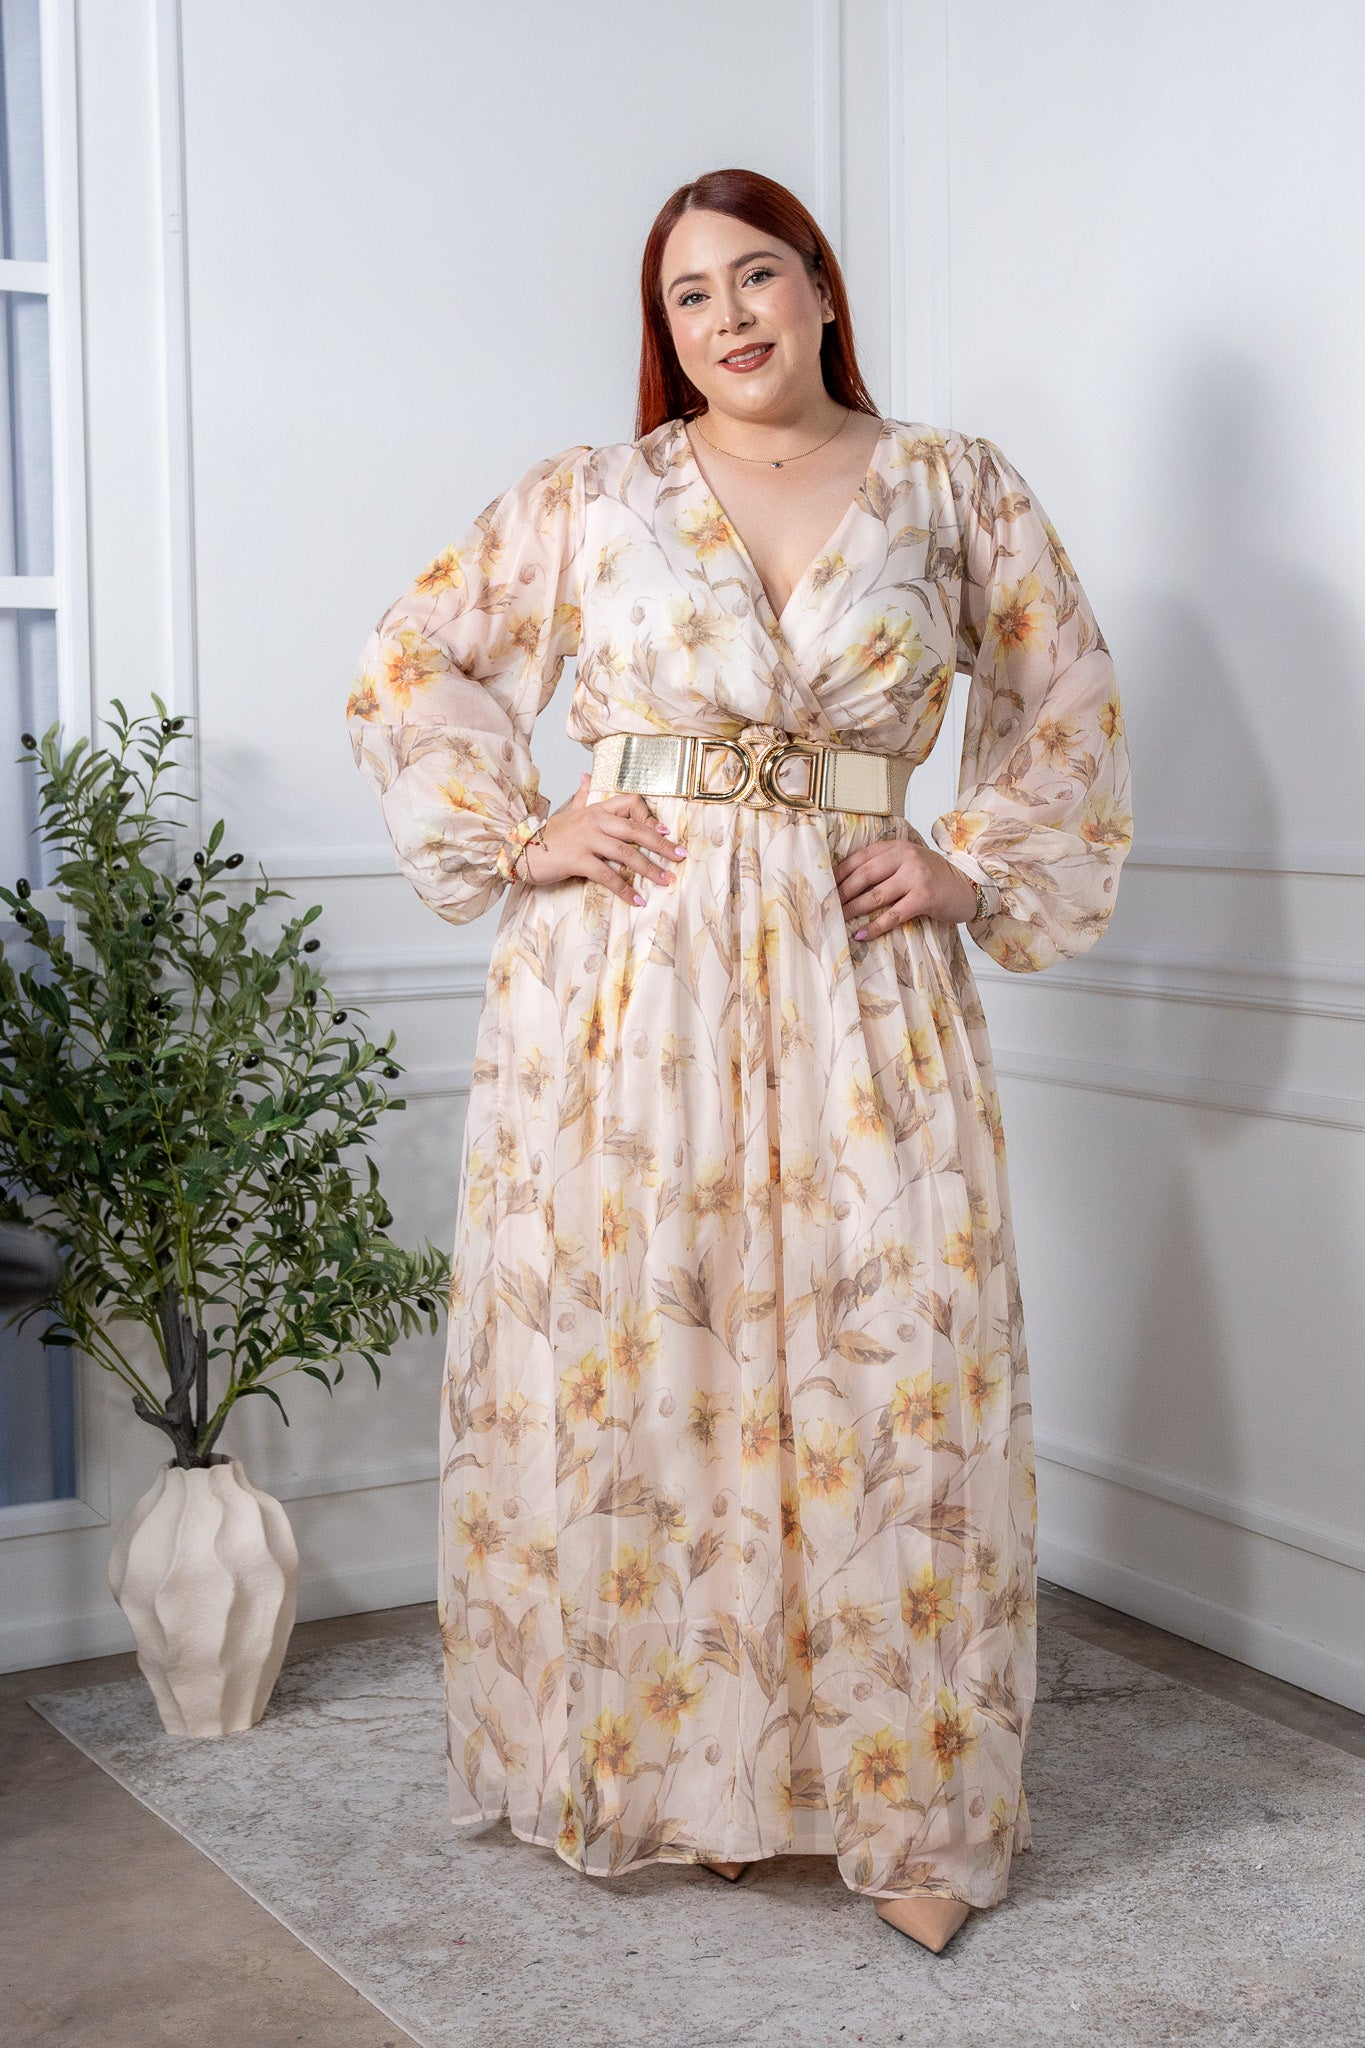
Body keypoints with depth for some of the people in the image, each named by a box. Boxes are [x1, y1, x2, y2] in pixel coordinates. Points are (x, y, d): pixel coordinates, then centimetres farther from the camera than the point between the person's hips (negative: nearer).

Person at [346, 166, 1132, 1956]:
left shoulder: (955, 492, 9)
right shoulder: (587, 500, 8)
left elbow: (1069, 714, 14)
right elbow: (410, 667, 11)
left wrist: (980, 870, 2)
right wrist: (516, 837, 1)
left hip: (863, 987, 0)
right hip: (623, 981, 0)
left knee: (884, 1375, -2)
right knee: (629, 1363, 1)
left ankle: (903, 1801, 10)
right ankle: (656, 1765, 17)